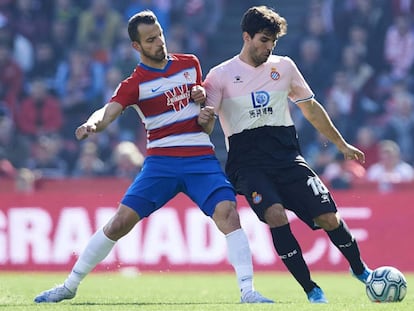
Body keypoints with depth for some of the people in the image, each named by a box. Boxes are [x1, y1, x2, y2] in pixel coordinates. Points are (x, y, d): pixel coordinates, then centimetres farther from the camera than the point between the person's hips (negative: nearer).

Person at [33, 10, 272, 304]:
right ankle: (69, 286, 4)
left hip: (202, 159, 2)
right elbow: (107, 113, -17)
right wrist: (91, 124, -41)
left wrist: (204, 97, 4)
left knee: (228, 213, -21)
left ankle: (248, 291, -21)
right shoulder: (135, 83, -2)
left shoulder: (190, 63, 10)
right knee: (121, 221, -9)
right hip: (161, 161, -2)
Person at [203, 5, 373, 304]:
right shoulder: (221, 75, 3)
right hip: (247, 162, -3)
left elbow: (310, 108, 23)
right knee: (276, 215, -28)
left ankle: (360, 270, 19)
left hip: (286, 156, 3)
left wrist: (342, 144, 26)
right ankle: (312, 290, -17)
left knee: (328, 217, -9)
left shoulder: (284, 66, 13)